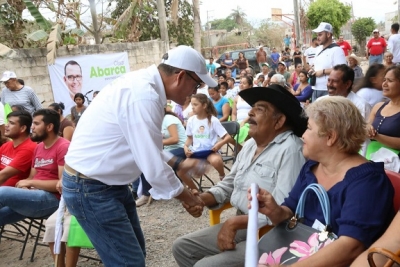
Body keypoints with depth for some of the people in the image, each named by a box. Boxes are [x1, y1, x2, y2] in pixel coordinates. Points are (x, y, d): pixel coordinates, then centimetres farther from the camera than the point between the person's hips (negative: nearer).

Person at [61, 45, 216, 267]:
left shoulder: (144, 85, 4)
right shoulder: (143, 95, -27)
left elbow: (147, 148, 16)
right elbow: (154, 168, -24)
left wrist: (179, 164, 13)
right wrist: (187, 197, -9)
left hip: (110, 182, 10)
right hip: (90, 188, -10)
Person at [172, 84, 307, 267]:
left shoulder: (290, 150, -20)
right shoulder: (250, 144, 10)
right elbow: (229, 184, 17)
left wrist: (235, 222, -21)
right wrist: (201, 199, -2)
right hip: (241, 226, 9)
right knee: (181, 247, 8)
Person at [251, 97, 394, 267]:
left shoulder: (366, 180, -18)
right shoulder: (311, 167, 5)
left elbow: (350, 248, -30)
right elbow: (290, 214, 8)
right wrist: (275, 212, -15)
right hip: (299, 253, 7)